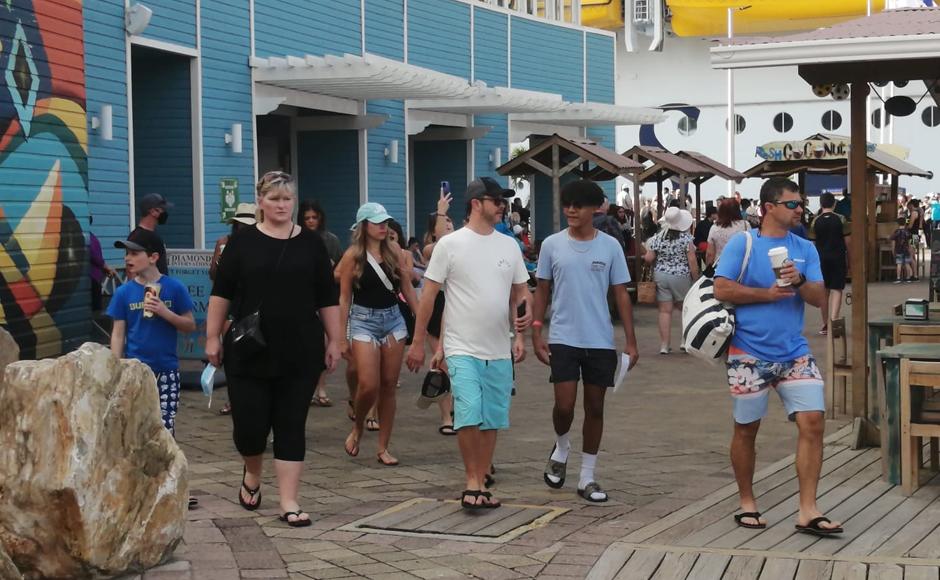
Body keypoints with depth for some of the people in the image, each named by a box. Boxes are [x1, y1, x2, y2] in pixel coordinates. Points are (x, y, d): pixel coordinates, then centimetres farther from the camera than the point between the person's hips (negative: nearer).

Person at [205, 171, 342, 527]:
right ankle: (252, 475, 32)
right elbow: (221, 294, 3)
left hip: (300, 354, 1)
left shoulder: (311, 244, 6)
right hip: (248, 353, -1)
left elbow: (327, 299, 8)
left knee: (291, 427, 1)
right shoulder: (242, 242, 2)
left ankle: (288, 503, 6)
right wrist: (212, 337, -2)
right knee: (249, 423, 0)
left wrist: (334, 341, 4)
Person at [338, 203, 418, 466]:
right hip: (364, 320, -3)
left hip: (393, 319, 4)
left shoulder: (394, 249, 4)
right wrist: (341, 337, -5)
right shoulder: (353, 255, -5)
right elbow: (344, 298, -3)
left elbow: (407, 287, 11)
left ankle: (383, 448, 12)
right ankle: (357, 427, 18)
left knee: (389, 386, 4)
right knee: (369, 385, -13)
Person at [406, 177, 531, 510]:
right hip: (463, 349, -5)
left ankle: (480, 485, 18)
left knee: (492, 420, 8)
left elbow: (520, 292, 15)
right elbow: (429, 295, -2)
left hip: (499, 351, 5)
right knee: (469, 415, -17)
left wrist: (519, 335, -1)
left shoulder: (509, 246, 9)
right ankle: (472, 482, -2)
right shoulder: (450, 244, -5)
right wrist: (418, 342, -3)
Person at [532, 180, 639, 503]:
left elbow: (621, 295, 2)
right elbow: (542, 291, 7)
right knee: (564, 405, -10)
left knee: (595, 408, 7)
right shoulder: (552, 245, 1)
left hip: (601, 342, 1)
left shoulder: (610, 246, 0)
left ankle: (587, 477, 18)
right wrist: (536, 334, 0)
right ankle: (561, 449, 23)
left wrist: (631, 341, -2)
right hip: (563, 339, -1)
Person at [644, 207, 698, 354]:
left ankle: (664, 345, 2)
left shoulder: (657, 238, 0)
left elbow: (648, 259, -2)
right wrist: (696, 279, -1)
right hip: (681, 277, -2)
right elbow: (692, 261, -10)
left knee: (665, 311, 2)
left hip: (660, 276, 2)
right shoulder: (686, 238, -7)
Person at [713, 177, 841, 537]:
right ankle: (746, 502, 26)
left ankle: (808, 511, -5)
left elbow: (820, 298, 1)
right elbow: (722, 290, -13)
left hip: (794, 353, 3)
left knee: (813, 422, -8)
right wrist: (768, 294, -13)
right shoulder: (742, 244, -4)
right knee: (746, 429, 8)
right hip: (750, 355, -3)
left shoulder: (805, 249, 8)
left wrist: (799, 282, -18)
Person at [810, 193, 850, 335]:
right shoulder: (841, 220, -5)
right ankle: (833, 319, -20)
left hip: (821, 257, 2)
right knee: (836, 290, 0)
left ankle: (826, 324, 18)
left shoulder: (816, 221, -1)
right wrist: (849, 260, 5)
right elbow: (847, 242, -3)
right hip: (837, 257, -2)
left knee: (824, 290, 12)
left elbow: (816, 239, 4)